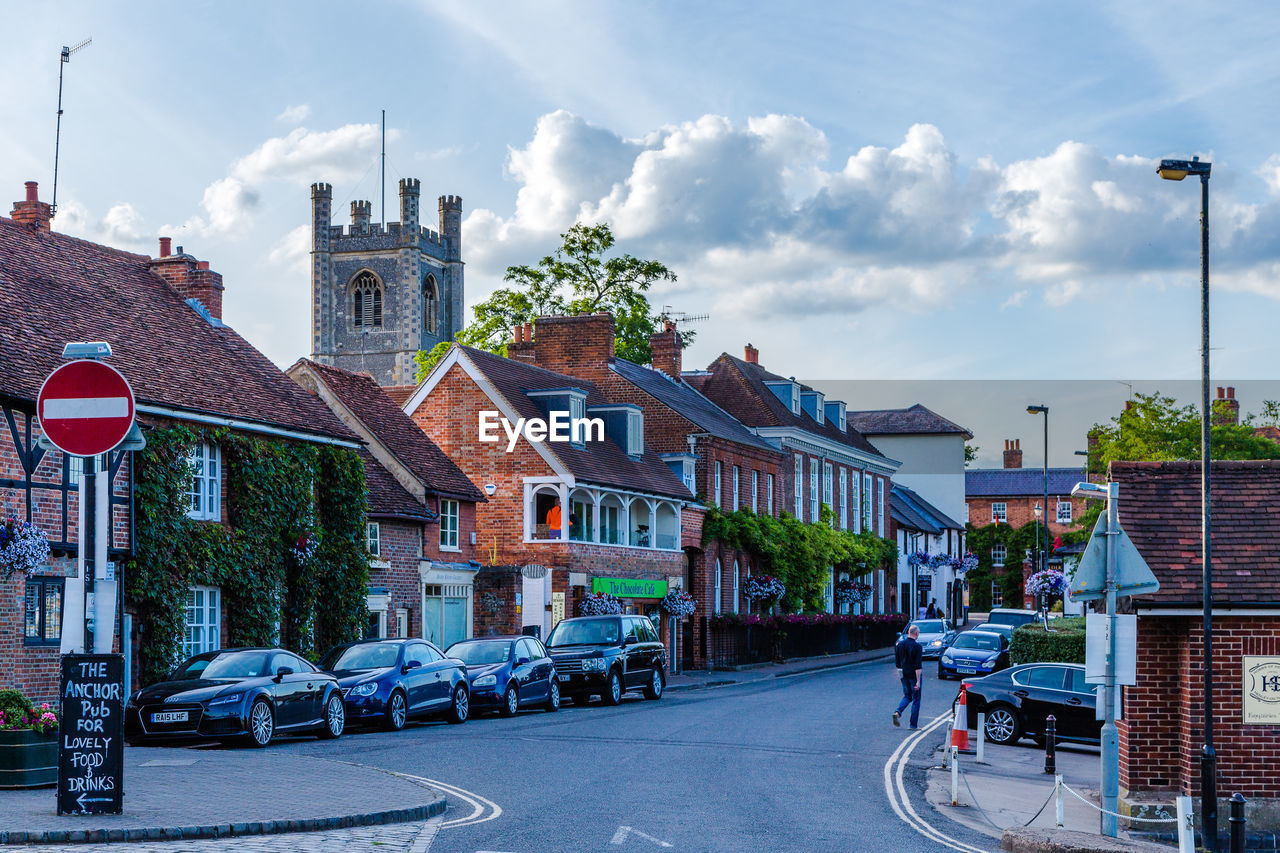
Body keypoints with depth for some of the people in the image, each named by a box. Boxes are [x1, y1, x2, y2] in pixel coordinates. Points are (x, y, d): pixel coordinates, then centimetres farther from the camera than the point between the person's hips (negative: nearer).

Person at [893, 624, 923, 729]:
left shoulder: (900, 645, 2)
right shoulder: (917, 646, -17)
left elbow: (897, 662, 10)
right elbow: (918, 666, -19)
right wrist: (918, 681, -19)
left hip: (904, 675, 6)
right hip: (914, 676, -5)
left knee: (907, 696, 19)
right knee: (916, 699, 6)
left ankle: (897, 712, -7)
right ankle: (914, 724, 8)